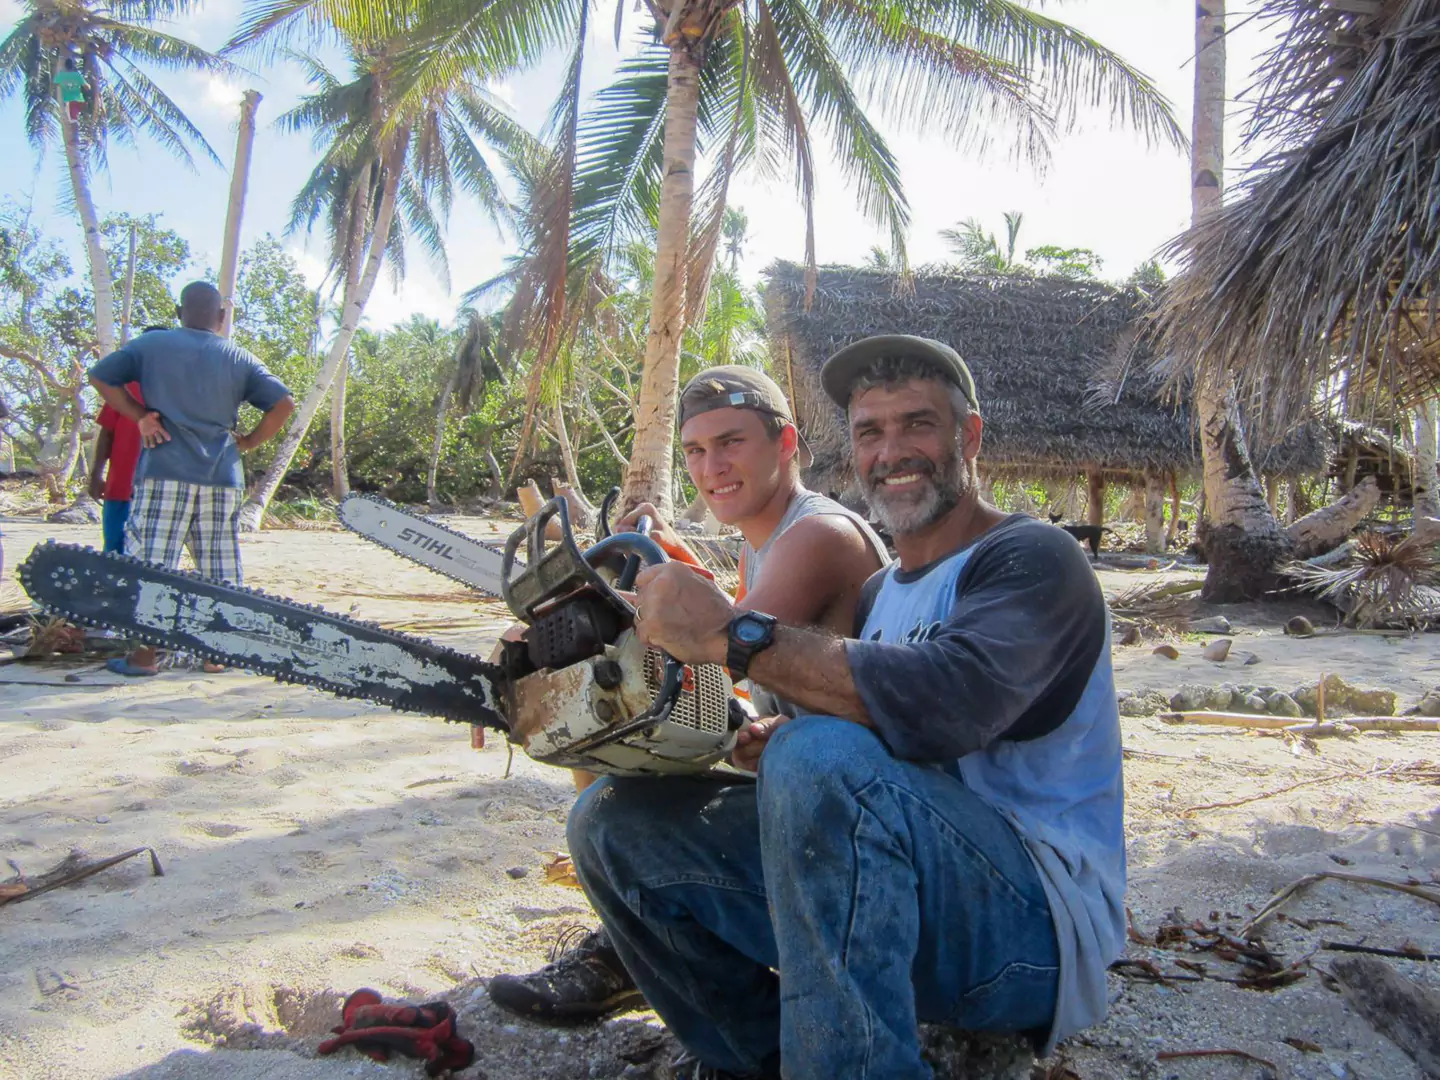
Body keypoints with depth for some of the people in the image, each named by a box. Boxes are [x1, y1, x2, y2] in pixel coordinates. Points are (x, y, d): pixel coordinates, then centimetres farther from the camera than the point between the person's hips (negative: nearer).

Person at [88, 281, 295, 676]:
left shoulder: (152, 344, 6)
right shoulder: (239, 358, 8)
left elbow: (100, 376, 4)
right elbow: (284, 404, 2)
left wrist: (139, 415, 5)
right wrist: (249, 441, 8)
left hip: (164, 474, -2)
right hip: (222, 478, 2)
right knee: (221, 573, 8)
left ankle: (144, 655, 1)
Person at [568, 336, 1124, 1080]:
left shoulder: (1032, 558, -9)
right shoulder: (878, 593, 17)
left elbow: (946, 700, -30)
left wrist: (733, 632, -27)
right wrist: (783, 742, -7)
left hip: (1040, 921, -7)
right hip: (890, 897, 8)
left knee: (820, 758, -36)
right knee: (614, 816, -2)